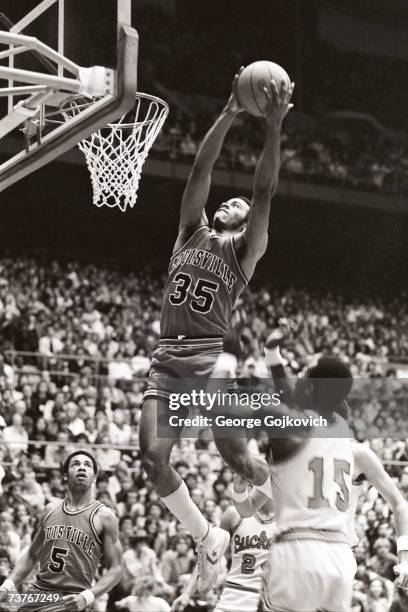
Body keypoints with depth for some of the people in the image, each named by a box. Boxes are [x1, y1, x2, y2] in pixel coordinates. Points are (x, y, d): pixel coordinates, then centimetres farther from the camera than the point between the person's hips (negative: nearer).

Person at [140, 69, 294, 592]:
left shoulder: (247, 248, 7)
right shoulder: (191, 231, 15)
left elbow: (264, 192, -6)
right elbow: (200, 171, 5)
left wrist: (273, 128, -17)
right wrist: (228, 115, -4)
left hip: (213, 358, -4)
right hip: (167, 359, 4)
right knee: (153, 458, -6)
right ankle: (208, 538, 13)